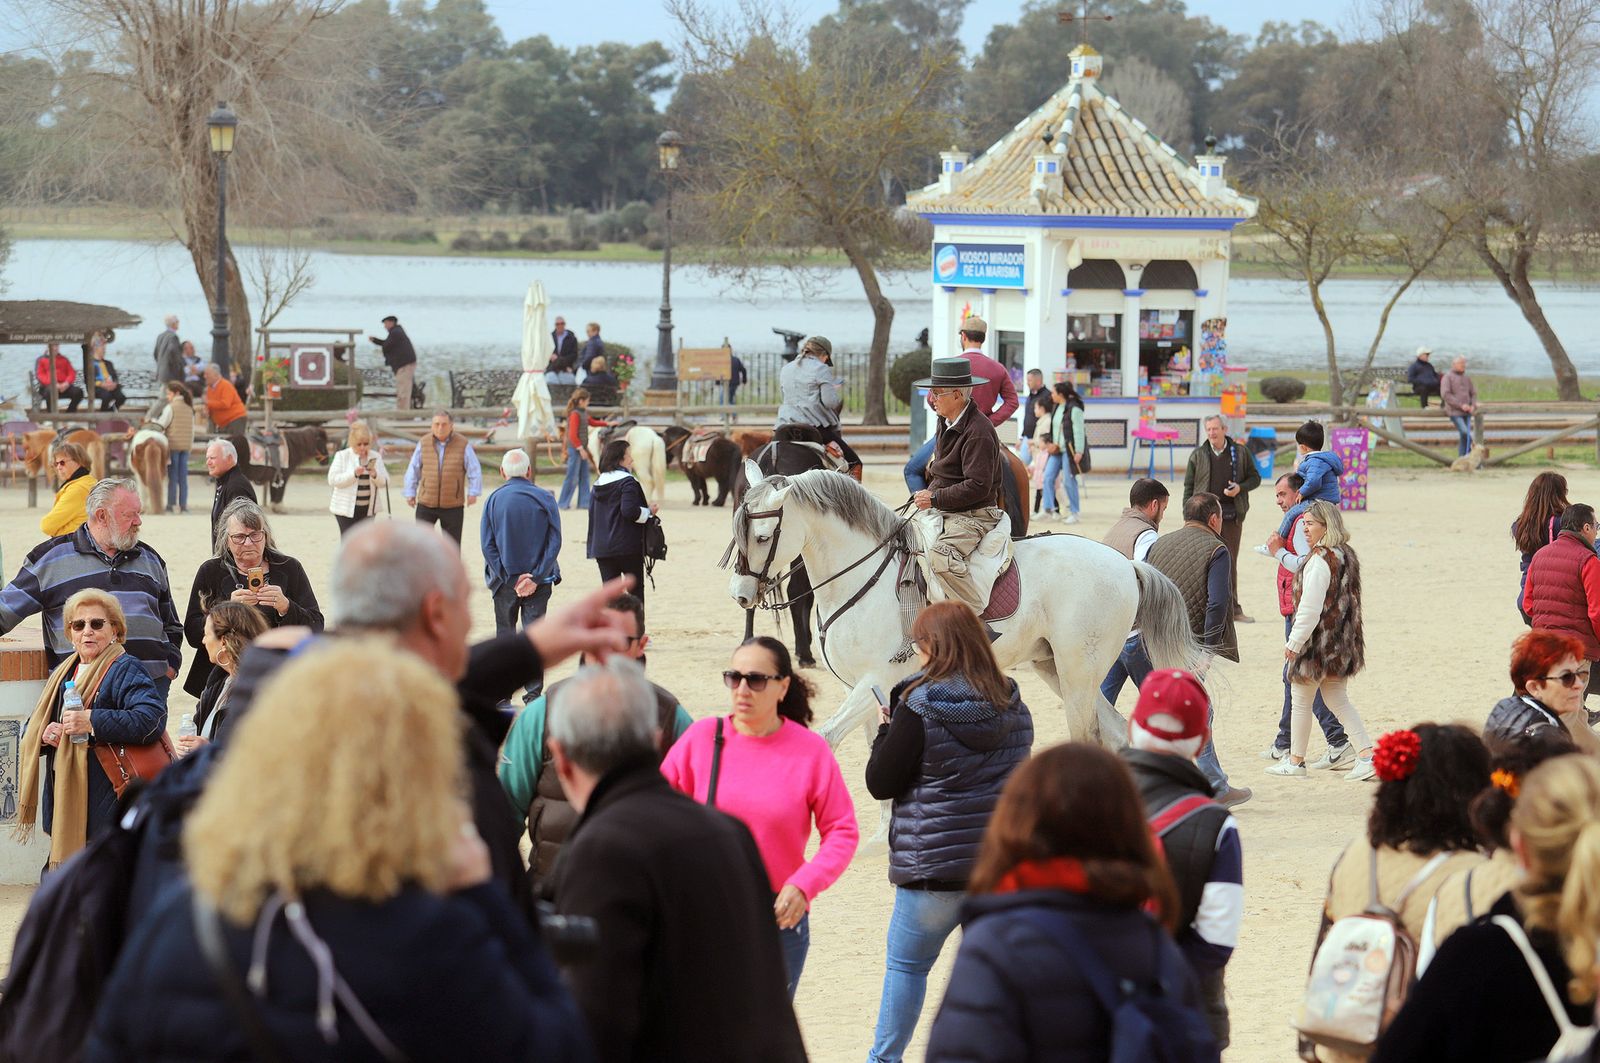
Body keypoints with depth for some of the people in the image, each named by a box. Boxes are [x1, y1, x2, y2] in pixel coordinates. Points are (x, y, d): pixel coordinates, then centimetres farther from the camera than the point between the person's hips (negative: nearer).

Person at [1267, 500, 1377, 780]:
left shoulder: (1320, 560, -20)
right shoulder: (1346, 555, 8)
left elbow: (1310, 609, -22)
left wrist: (1293, 643, -16)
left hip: (1318, 642, -9)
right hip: (1343, 644, 9)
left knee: (1300, 700, 7)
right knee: (1337, 699, 15)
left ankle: (1296, 760, 18)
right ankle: (1366, 754, 4)